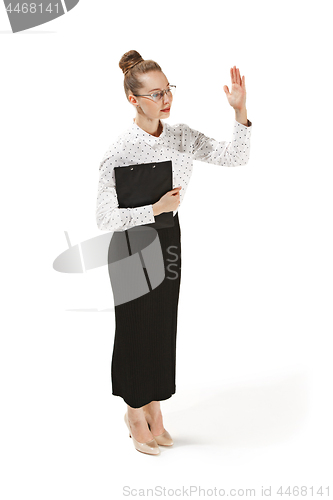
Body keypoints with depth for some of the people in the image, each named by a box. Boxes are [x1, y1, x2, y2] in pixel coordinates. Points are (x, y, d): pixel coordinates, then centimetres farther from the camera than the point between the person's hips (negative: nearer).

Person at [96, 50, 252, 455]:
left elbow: (236, 157, -3)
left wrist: (240, 111, -16)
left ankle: (154, 406, 36)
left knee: (163, 323, 16)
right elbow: (104, 218, -19)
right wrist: (154, 208, -25)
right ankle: (135, 412, 31)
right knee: (136, 326, 9)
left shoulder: (180, 136, -3)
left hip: (169, 239, 6)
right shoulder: (119, 151, -21)